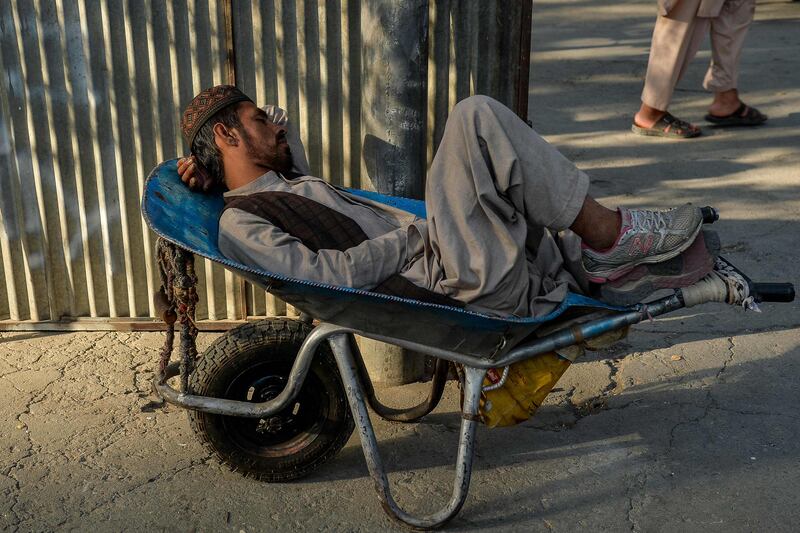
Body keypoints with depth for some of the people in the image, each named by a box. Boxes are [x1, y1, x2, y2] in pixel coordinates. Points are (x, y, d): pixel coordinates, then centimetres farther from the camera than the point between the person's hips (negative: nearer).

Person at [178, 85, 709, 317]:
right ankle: (605, 234, -9)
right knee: (477, 114, -17)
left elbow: (282, 123, 43)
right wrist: (411, 234, -8)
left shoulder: (286, 183, 26)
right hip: (461, 288, -10)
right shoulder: (241, 225, -3)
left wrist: (212, 159, 25)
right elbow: (327, 274, -17)